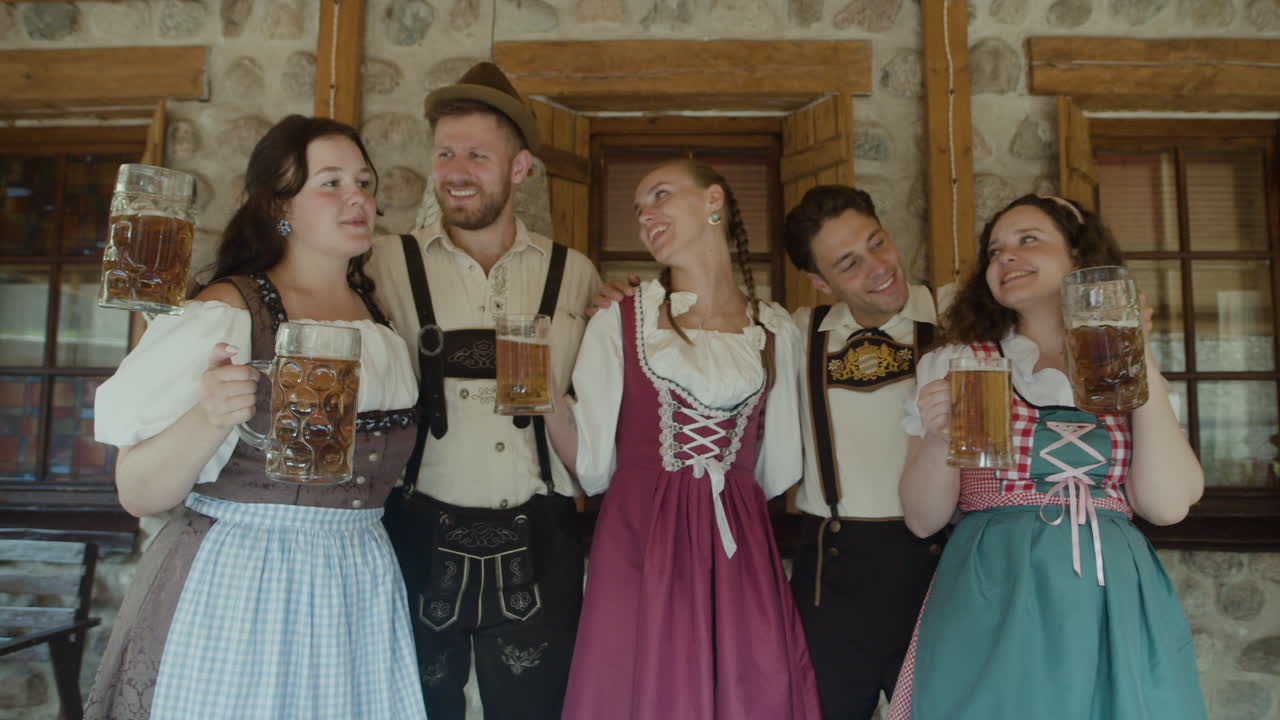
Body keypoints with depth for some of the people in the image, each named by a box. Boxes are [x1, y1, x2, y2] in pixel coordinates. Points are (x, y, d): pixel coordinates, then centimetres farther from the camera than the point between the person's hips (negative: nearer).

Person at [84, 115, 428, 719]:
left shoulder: (382, 315, 6)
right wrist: (209, 420, -29)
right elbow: (137, 495, -12)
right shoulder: (227, 311, -9)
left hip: (361, 596, 5)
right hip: (235, 596, -5)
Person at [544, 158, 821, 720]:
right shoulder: (619, 321, 1)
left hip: (742, 555, 2)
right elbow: (593, 468, -5)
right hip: (642, 551, -2)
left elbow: (777, 474, 10)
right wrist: (549, 397, -15)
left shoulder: (774, 330, 7)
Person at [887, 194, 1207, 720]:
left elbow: (1168, 505, -5)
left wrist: (1144, 364, -6)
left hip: (1116, 607, 2)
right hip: (991, 603, -1)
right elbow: (923, 519, 1)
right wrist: (937, 438, -18)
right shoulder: (952, 366, 4)